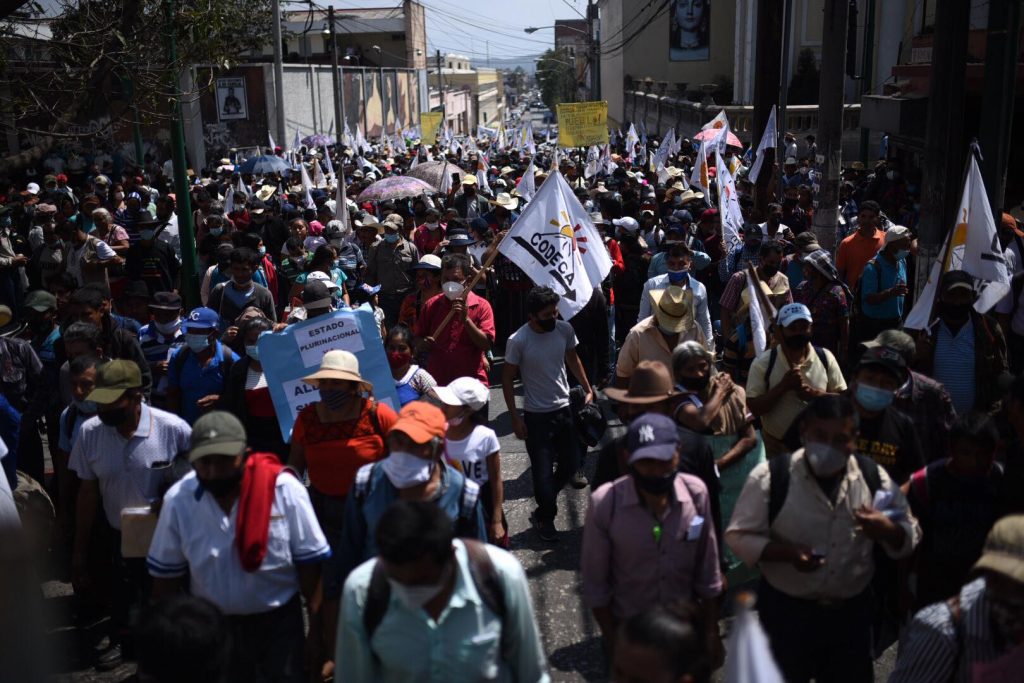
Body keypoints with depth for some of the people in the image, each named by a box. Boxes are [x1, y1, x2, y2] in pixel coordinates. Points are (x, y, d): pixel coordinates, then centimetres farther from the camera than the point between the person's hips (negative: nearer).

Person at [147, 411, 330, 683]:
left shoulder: (286, 490, -18)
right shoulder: (178, 500, -12)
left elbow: (309, 562, -9)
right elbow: (166, 574, 1)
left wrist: (316, 630, -7)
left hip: (280, 621, -2)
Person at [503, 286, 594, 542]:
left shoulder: (564, 329, -6)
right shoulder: (518, 341, -19)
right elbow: (507, 379, -9)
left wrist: (587, 389, 10)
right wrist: (515, 418, -10)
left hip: (565, 408, 5)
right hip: (536, 415, -5)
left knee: (571, 465, 13)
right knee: (543, 471, 2)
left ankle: (544, 508, 38)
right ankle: (545, 518, 26)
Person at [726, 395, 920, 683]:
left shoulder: (874, 477, -5)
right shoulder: (771, 477, -15)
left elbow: (911, 536, 3)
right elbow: (739, 536, -11)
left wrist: (886, 530, -21)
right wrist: (787, 552, -28)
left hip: (851, 611, 3)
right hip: (786, 612, -3)